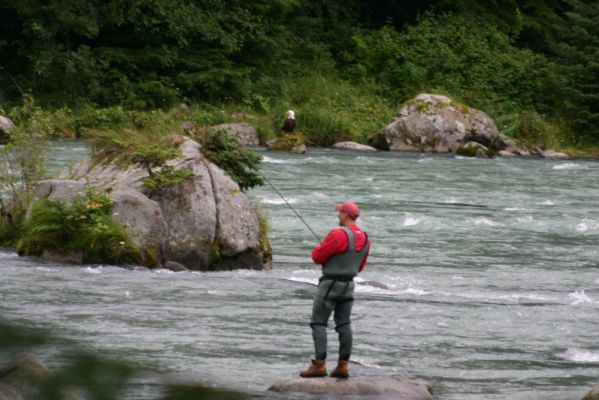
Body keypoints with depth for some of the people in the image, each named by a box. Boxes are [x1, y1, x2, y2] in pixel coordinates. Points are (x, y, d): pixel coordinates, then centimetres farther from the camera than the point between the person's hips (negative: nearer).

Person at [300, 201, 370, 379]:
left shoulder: (339, 234, -20)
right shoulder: (364, 238, 5)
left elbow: (318, 257, -14)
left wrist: (317, 249, 8)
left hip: (330, 284, -7)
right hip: (348, 284, 7)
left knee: (318, 323, -4)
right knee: (344, 324, 8)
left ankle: (319, 365, -11)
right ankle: (343, 366, 5)